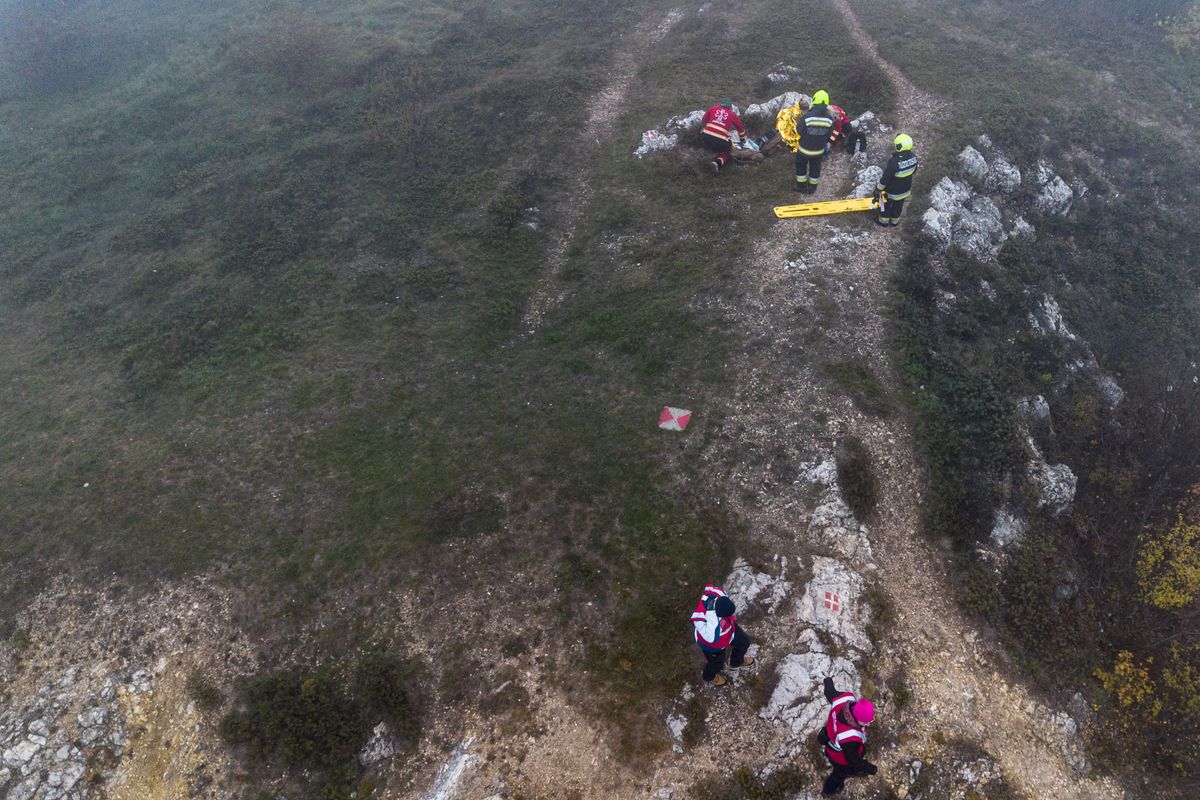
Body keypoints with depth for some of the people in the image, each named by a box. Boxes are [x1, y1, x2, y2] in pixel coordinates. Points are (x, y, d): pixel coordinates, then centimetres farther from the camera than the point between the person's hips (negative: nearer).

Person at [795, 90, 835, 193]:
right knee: (815, 168, 25)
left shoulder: (806, 117, -29)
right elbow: (828, 135, -6)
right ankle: (812, 188, 41)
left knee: (801, 165, 25)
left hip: (804, 149, -2)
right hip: (819, 150, 2)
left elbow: (799, 130, -13)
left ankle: (801, 186, 38)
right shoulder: (830, 119, -20)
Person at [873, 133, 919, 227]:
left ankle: (884, 221, 47)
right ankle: (894, 221, 53)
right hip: (905, 190, 5)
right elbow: (914, 170, 0)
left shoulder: (894, 162, -41)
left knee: (886, 204, 25)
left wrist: (878, 188, -11)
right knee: (898, 205, 30)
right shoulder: (913, 157, -21)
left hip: (891, 191, -5)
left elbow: (885, 178, -29)